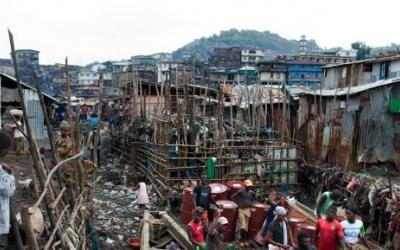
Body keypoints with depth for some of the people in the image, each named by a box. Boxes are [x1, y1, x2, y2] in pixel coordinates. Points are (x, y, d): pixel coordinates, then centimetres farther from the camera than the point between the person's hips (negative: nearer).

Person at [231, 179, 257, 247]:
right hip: (241, 210, -3)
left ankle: (245, 240, 20)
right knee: (243, 226, -7)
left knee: (246, 226, 9)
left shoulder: (252, 192, 3)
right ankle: (242, 240, 6)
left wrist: (251, 203, 3)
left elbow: (255, 199, 19)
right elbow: (232, 197, -2)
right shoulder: (240, 191, -8)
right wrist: (238, 203, -6)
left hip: (248, 210, 3)